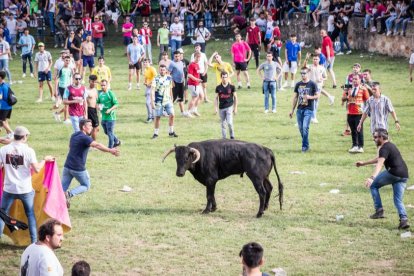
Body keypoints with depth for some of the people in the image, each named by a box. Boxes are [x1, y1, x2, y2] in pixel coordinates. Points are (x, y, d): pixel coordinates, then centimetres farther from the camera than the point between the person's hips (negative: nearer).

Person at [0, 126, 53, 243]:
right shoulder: (28, 150, -10)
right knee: (30, 215, 14)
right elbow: (37, 169, -12)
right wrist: (44, 160, 5)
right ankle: (34, 241, 15)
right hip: (25, 189, -1)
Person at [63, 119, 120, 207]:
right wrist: (110, 150, -41)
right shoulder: (85, 138, -16)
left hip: (67, 166, 6)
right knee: (86, 186, 13)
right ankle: (69, 194, -10)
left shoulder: (74, 135, 10)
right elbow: (97, 145, -31)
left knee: (63, 187, 8)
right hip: (78, 169, -6)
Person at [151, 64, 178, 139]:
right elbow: (152, 91, -11)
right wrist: (152, 102, -18)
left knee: (172, 115, -6)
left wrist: (171, 99, 18)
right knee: (157, 117, 2)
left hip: (167, 101, 3)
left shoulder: (169, 78, 6)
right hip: (158, 101, -3)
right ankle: (156, 133, 15)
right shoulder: (156, 79, -8)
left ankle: (171, 132, 8)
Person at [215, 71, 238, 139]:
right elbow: (216, 98, 7)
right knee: (223, 124, 7)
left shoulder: (231, 87, -2)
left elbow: (235, 97, 4)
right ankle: (224, 138, 16)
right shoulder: (218, 87, 2)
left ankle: (232, 136, 4)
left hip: (229, 107, -2)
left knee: (229, 122, -15)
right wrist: (216, 108, 0)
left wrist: (235, 108, 2)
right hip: (221, 108, 2)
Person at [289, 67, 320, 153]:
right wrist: (292, 110, 14)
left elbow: (317, 96, 0)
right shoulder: (298, 84, 10)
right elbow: (295, 97, 15)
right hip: (299, 109, 5)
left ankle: (305, 146, -6)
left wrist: (310, 97, -20)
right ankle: (306, 145, 21)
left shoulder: (312, 84, -3)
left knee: (305, 127, -15)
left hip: (308, 109, -5)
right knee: (301, 128, 6)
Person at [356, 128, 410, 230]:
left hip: (393, 173, -9)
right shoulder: (390, 145, 24)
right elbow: (379, 159, 39)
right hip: (404, 175, 9)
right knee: (398, 200, 9)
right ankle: (404, 219, -14)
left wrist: (372, 177, -38)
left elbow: (379, 164, -26)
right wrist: (364, 163, 47)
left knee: (373, 185, 10)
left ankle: (379, 210, 4)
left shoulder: (384, 148, -8)